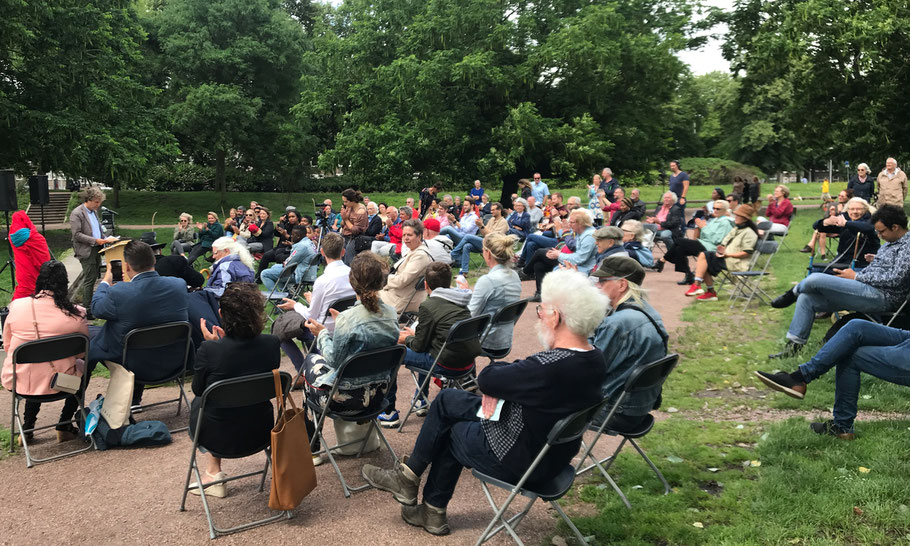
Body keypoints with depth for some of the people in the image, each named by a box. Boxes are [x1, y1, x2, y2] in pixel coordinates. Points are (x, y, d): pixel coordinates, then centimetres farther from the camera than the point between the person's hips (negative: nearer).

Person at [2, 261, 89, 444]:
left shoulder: (18, 306, -7)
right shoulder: (75, 314, -14)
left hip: (17, 384, 3)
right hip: (56, 385, -3)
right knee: (82, 366, 29)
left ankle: (27, 428, 33)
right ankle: (64, 425, 25)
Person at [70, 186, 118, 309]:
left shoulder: (94, 212, 16)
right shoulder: (76, 214, -10)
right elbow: (77, 235, -17)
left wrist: (106, 239, 7)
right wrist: (95, 240, -22)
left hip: (96, 250, 8)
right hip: (86, 251, -8)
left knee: (93, 278, 11)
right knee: (89, 280, -7)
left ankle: (91, 306, 18)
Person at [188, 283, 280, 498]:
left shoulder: (208, 350, -23)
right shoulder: (271, 344, -14)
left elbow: (198, 389, -4)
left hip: (218, 437, -2)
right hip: (260, 434, 2)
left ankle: (214, 472, 34)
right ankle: (213, 471, 39)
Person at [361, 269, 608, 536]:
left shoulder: (550, 367, -35)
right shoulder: (594, 359, -7)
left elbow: (486, 378, -23)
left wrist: (498, 374, -3)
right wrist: (496, 386, -11)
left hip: (520, 461, -8)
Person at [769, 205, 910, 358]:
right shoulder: (888, 244, 21)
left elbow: (895, 279, -17)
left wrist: (856, 276, -12)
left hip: (881, 296, -10)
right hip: (866, 290, 10)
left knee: (815, 279, -21)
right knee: (806, 298, 0)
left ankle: (793, 293, 13)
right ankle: (794, 345, 2)